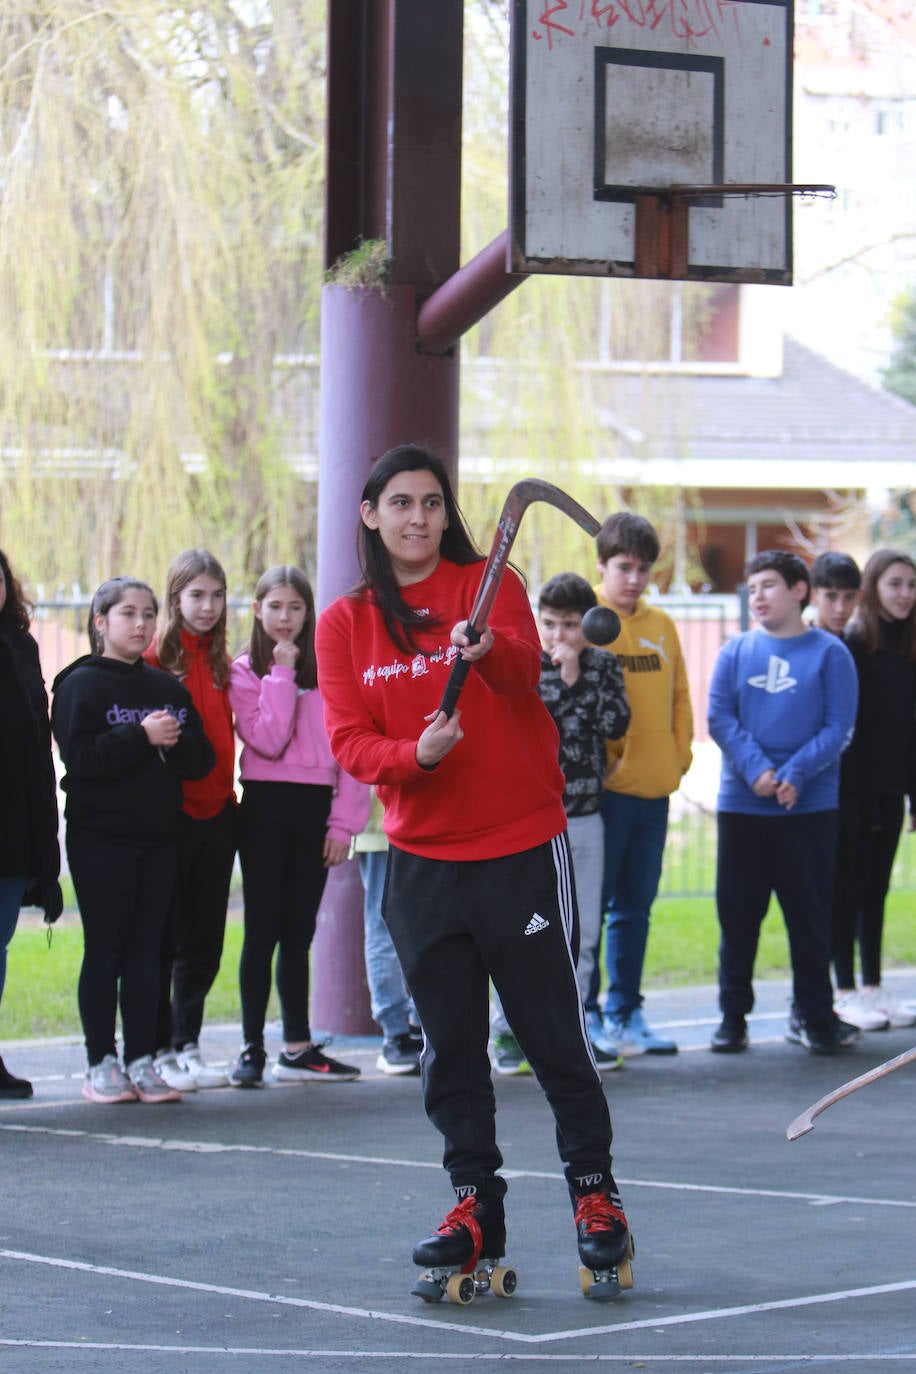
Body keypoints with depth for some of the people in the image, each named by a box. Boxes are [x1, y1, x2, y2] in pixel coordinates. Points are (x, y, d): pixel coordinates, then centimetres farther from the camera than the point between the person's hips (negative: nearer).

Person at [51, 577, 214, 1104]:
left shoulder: (168, 687, 14)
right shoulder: (82, 684, -3)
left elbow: (201, 760, 9)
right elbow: (81, 756, -16)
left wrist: (172, 742, -11)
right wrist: (140, 737, -19)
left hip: (158, 838, 5)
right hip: (100, 837, -5)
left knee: (147, 951, 5)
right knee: (105, 950, -2)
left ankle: (142, 1061, 9)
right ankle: (102, 1065, 2)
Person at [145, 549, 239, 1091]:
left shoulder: (221, 663, 12)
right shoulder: (157, 660, -7)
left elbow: (225, 736, 15)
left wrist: (228, 793, 6)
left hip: (216, 812, 6)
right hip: (171, 816, -6)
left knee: (204, 942, 10)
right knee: (163, 940, 0)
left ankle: (187, 1046, 19)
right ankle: (159, 1051, 7)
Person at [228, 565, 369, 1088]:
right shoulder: (246, 671, 2)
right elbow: (267, 741, -12)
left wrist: (344, 822, -3)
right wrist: (282, 673, -12)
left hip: (315, 809, 3)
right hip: (265, 805, -2)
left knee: (299, 932, 9)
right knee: (263, 929, -4)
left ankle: (298, 1048, 15)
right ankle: (253, 1050, -1)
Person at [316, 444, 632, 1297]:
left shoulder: (489, 586, -2)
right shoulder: (343, 625, 6)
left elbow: (524, 665, -21)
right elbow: (349, 742, -3)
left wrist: (486, 649, -44)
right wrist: (415, 754, -23)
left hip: (523, 849, -3)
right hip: (420, 860, 3)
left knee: (553, 1030, -1)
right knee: (449, 1044, 7)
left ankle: (595, 1195, 13)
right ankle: (476, 1206, 18)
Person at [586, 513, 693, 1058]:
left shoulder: (661, 625, 12)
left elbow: (679, 696, 16)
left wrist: (679, 756, 5)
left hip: (654, 788, 6)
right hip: (604, 788, -6)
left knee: (636, 906, 11)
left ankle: (625, 1015, 19)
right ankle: (584, 1016, 4)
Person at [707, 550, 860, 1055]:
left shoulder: (829, 653, 1)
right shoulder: (735, 651, 7)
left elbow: (838, 728, -4)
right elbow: (719, 717, 0)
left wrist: (795, 774, -16)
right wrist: (756, 769, -15)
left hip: (810, 806, -2)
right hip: (741, 805, 2)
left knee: (810, 914, 3)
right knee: (737, 914, 5)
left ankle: (813, 1015, 13)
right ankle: (733, 1015, 14)